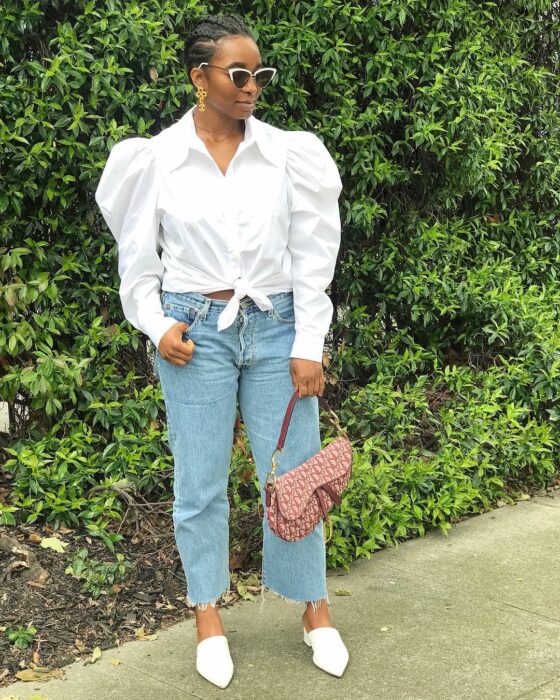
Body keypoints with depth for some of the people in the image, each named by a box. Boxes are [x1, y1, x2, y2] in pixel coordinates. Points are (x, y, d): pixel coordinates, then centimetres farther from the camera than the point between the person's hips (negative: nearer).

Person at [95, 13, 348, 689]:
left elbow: (313, 253, 0)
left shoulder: (289, 153, 0)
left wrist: (309, 345, -3)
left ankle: (314, 609, 24)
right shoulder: (157, 156, -1)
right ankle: (208, 617, 25)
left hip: (276, 327, 1)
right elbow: (138, 254, 7)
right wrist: (156, 325, -5)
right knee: (199, 481, 7)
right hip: (195, 331, 0)